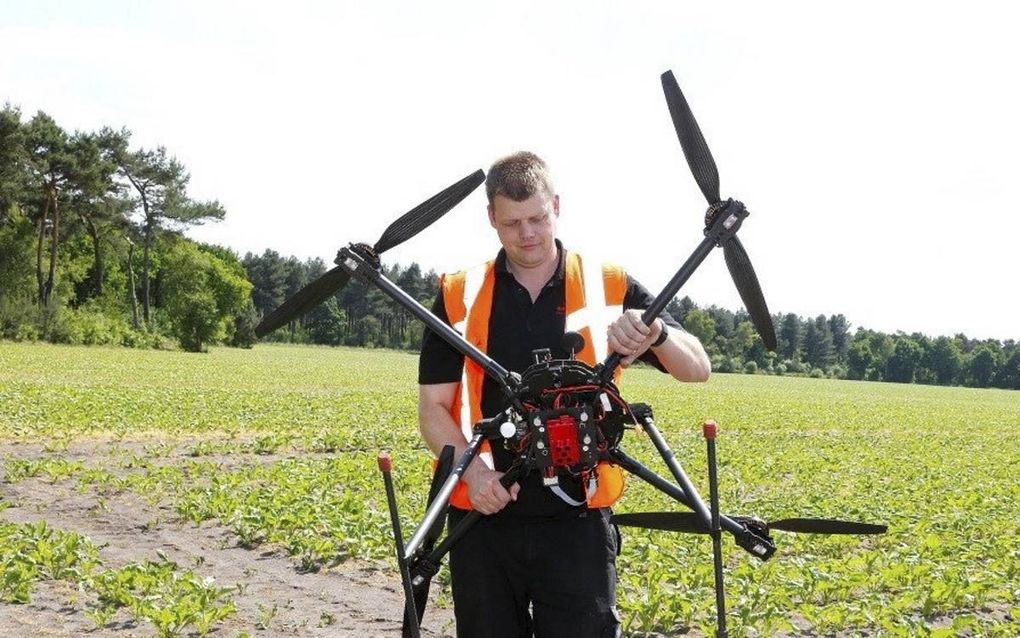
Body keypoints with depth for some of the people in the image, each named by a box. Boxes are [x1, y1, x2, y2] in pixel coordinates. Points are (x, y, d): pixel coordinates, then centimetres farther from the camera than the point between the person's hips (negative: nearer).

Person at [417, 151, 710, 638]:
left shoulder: (609, 287, 2)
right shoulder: (459, 295, 3)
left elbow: (697, 369, 0)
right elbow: (434, 407, 2)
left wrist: (656, 332, -22)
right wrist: (471, 469, -17)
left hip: (577, 520, -1)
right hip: (483, 518, 1)